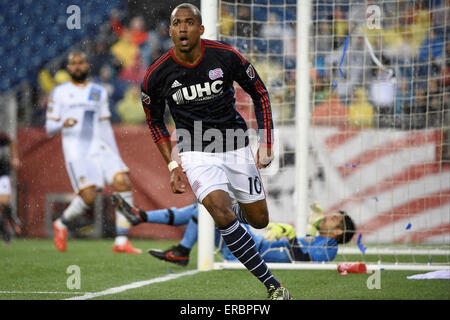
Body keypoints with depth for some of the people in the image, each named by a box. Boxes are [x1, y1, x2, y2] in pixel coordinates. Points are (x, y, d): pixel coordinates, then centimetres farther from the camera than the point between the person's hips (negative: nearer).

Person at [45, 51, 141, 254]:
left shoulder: (99, 92, 17)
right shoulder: (60, 93, 7)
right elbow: (49, 128, 5)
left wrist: (116, 158, 15)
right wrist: (62, 124, -18)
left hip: (99, 148, 4)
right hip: (76, 151, -4)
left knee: (123, 182, -17)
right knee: (88, 197, -19)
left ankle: (121, 242, -13)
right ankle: (61, 224, 12)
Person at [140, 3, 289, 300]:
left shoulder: (226, 56, -14)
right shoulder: (157, 75, -12)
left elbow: (260, 93, 1)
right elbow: (155, 122, 6)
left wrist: (266, 145, -4)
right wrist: (173, 165, -3)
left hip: (236, 147, 2)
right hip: (196, 153, -2)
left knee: (259, 220, 8)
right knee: (221, 213, -23)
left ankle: (237, 211, 47)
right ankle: (272, 285, -16)